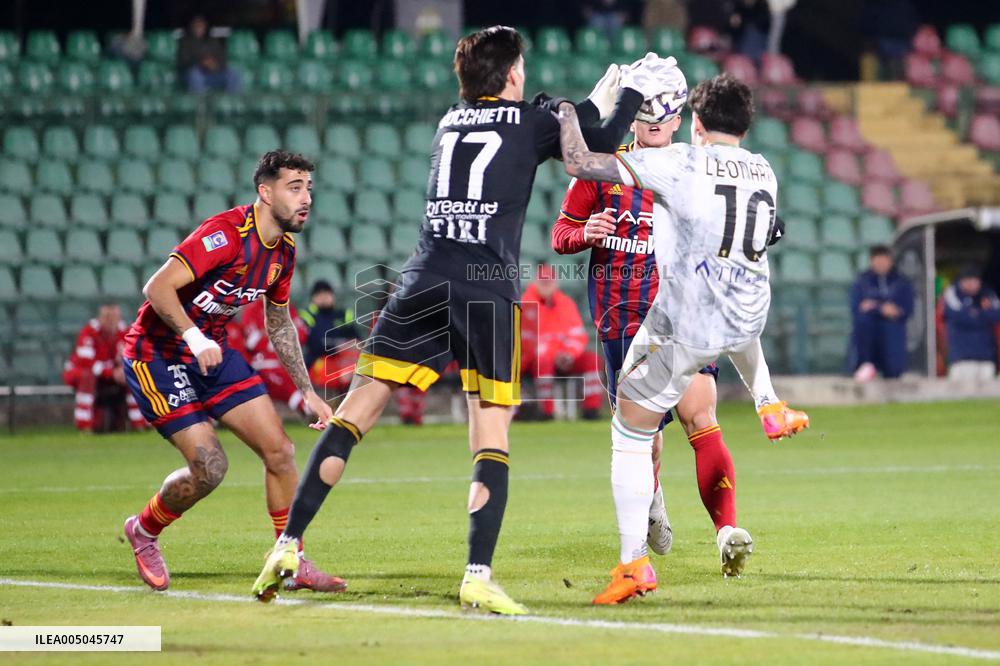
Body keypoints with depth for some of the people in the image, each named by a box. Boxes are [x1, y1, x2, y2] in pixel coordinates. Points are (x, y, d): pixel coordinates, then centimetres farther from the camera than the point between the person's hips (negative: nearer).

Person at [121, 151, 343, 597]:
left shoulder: (283, 250, 3)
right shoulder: (227, 233, -24)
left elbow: (280, 324, 19)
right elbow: (157, 287, -30)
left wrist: (307, 391, 16)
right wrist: (194, 336, -42)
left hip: (212, 351, 8)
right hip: (156, 354, -8)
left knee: (279, 450, -3)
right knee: (210, 467, -15)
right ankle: (143, 531, 14)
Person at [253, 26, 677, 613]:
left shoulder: (450, 123, 23)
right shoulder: (530, 120, 9)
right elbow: (600, 146, 9)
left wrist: (598, 100, 42)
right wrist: (632, 92, 26)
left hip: (424, 284, 3)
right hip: (490, 292, -3)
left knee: (352, 416, 3)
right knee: (492, 440, 2)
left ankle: (288, 546, -4)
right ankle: (479, 578, -9)